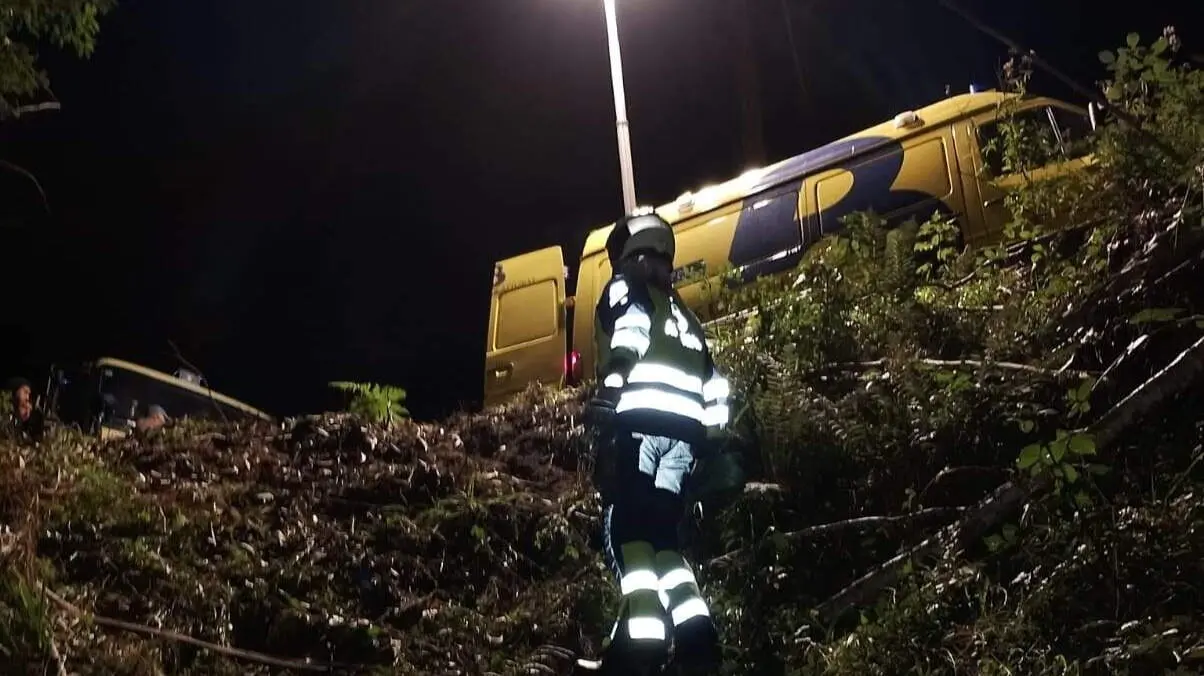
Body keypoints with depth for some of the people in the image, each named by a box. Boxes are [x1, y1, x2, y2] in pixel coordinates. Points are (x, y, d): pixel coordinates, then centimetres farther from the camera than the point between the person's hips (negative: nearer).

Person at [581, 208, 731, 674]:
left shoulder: (625, 288, 14)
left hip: (641, 419, -6)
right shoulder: (682, 315, 34)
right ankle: (695, 637, -9)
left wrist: (608, 397, -14)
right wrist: (708, 436, 31)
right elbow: (715, 386, 29)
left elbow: (629, 329, -9)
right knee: (661, 534, 7)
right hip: (684, 431, 6)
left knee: (627, 529, -11)